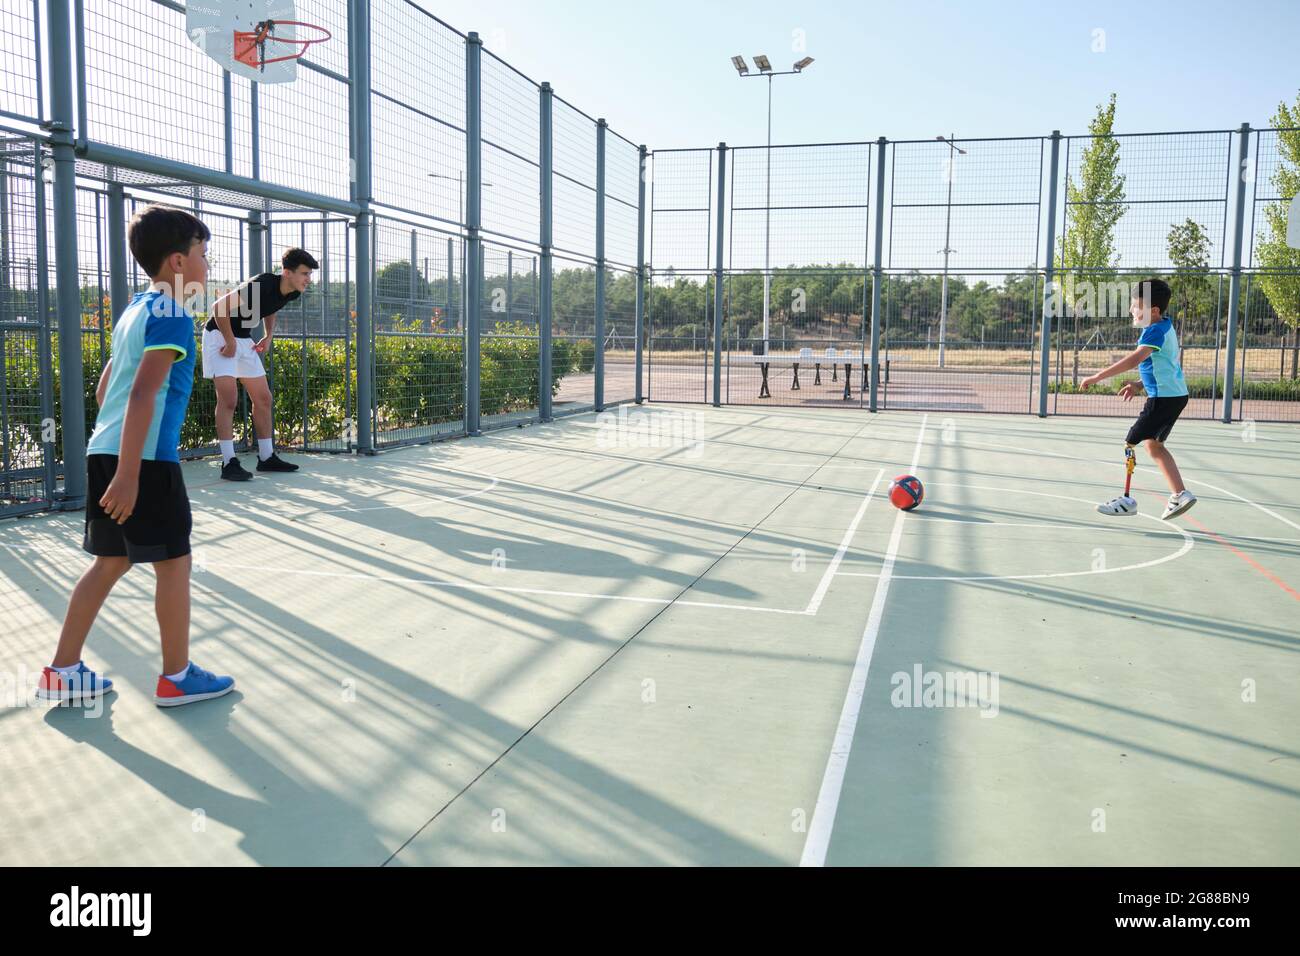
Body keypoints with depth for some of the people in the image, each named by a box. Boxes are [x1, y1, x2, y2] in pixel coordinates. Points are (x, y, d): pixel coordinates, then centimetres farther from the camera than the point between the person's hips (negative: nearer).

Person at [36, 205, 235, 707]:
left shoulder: (136, 309, 18)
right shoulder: (172, 315, -10)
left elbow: (105, 389, 24)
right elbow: (143, 395, -20)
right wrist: (129, 474, -24)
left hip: (104, 450, 9)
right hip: (147, 458, -9)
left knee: (110, 562, 15)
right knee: (173, 562, 1)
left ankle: (62, 673, 19)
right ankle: (176, 677, 11)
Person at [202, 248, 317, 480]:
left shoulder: (291, 293, -4)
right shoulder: (262, 285, -30)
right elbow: (220, 307, -28)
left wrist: (268, 336, 7)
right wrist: (230, 343, -20)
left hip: (244, 340, 8)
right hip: (220, 335, -8)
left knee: (263, 398, 8)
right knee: (228, 397, -16)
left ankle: (267, 457, 16)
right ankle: (228, 463, -13)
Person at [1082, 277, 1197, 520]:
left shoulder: (1155, 331, -18)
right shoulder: (1165, 327, 13)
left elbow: (1134, 359, -34)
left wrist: (1099, 376, -35)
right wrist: (1139, 384, 15)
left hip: (1165, 397, -10)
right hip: (1173, 393, 10)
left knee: (1131, 442, -3)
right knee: (1153, 444, 17)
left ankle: (1127, 500, 2)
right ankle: (1180, 494, 17)